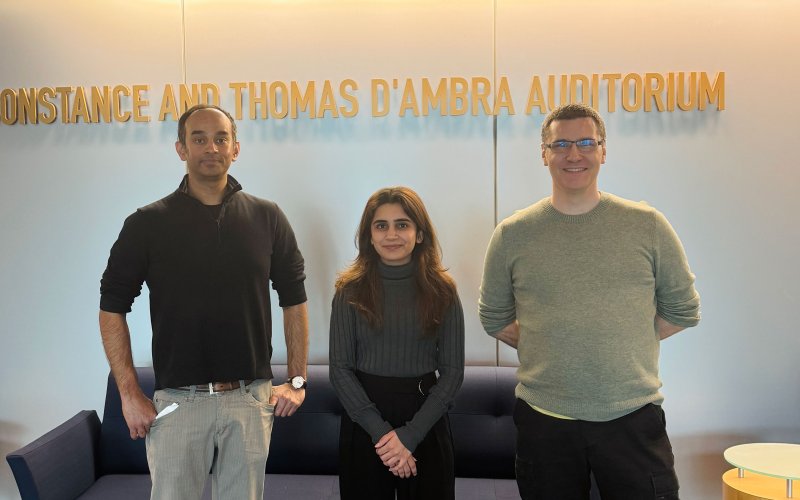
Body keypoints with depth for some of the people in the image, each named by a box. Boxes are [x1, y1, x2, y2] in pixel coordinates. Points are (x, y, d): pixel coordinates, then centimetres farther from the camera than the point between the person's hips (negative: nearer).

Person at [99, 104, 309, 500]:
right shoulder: (148, 223, -2)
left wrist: (297, 381, 4)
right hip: (177, 401, -1)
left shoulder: (267, 218, 2)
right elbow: (113, 308, 1)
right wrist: (129, 394, -4)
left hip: (251, 398, 2)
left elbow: (294, 300, 8)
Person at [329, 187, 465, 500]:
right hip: (363, 424, 0)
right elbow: (340, 369, -5)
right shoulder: (351, 290, -3)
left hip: (425, 423, 0)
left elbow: (452, 371, -4)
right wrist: (381, 431, -14)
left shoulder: (441, 290, -2)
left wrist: (409, 435, -13)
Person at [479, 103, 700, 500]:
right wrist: (545, 348, 0)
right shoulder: (512, 234, 2)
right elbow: (494, 318, 11)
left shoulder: (647, 225, 1)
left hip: (634, 417, 0)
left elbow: (682, 310, 9)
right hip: (543, 419, 1)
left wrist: (623, 344, 1)